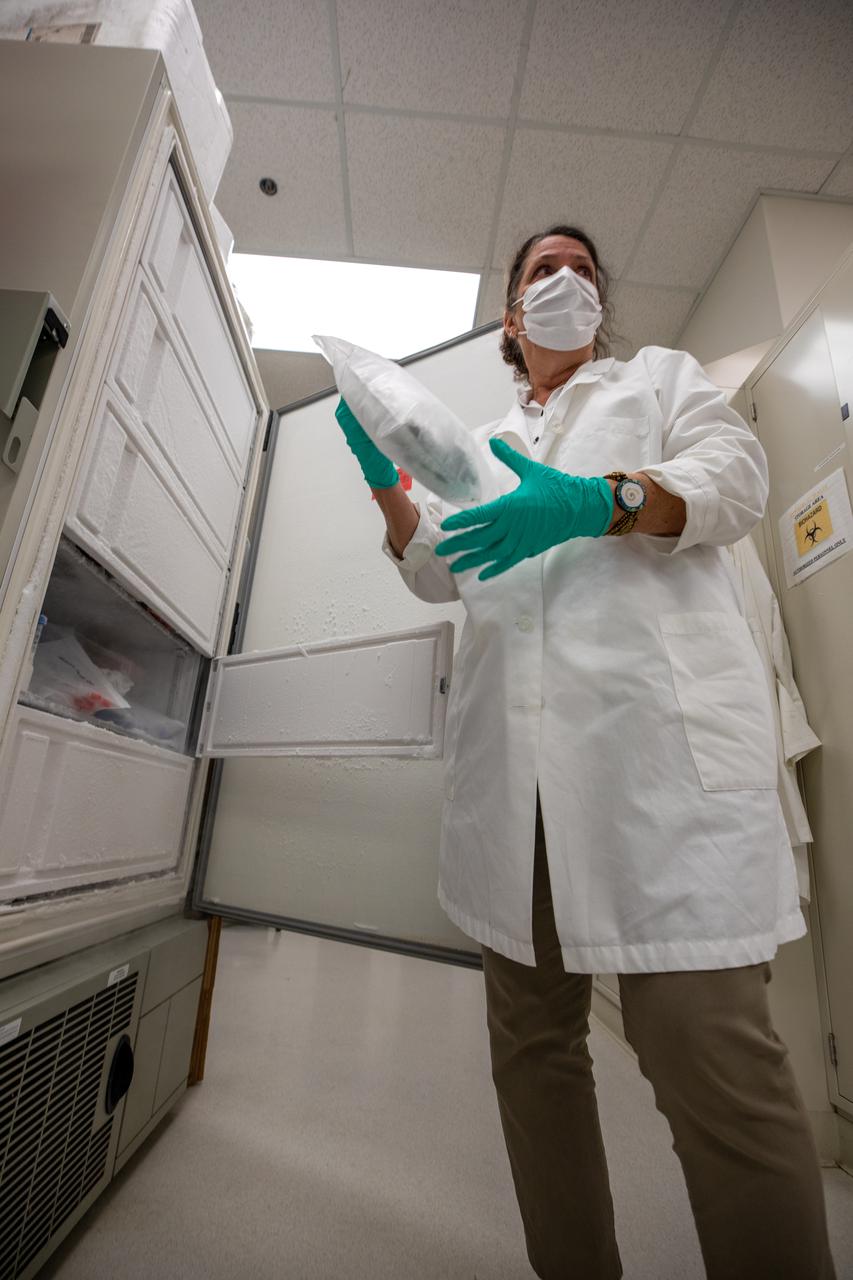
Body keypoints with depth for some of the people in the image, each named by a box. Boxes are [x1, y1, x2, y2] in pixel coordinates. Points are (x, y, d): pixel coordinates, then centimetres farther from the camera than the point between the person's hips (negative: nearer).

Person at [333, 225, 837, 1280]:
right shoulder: (486, 443, 31)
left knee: (711, 1052, -10)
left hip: (657, 722, -3)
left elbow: (734, 476, 6)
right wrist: (387, 484, 5)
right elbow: (437, 571, 21)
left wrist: (601, 500, -13)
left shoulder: (662, 375, 25)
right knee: (531, 1040, 10)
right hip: (513, 747, 4)